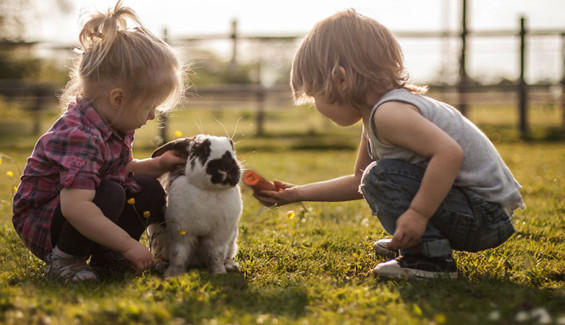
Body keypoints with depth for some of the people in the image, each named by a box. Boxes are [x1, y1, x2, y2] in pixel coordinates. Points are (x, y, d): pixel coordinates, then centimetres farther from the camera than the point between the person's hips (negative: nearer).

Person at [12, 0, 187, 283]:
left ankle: (104, 257, 3)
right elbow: (75, 207, -40)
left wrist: (158, 164, 3)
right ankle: (62, 260, -15)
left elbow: (121, 169, 21)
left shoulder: (114, 127, 1)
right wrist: (129, 245, -35)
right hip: (40, 224, -10)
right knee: (110, 195, -33)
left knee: (149, 190, 2)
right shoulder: (81, 136, -31)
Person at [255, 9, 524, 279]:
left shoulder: (389, 112, -22)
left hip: (487, 215, -10)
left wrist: (418, 214, -31)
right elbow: (359, 182, 22)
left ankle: (430, 259, -16)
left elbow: (450, 153, -32)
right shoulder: (375, 116, 12)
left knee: (380, 175, -21)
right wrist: (298, 193, 20)